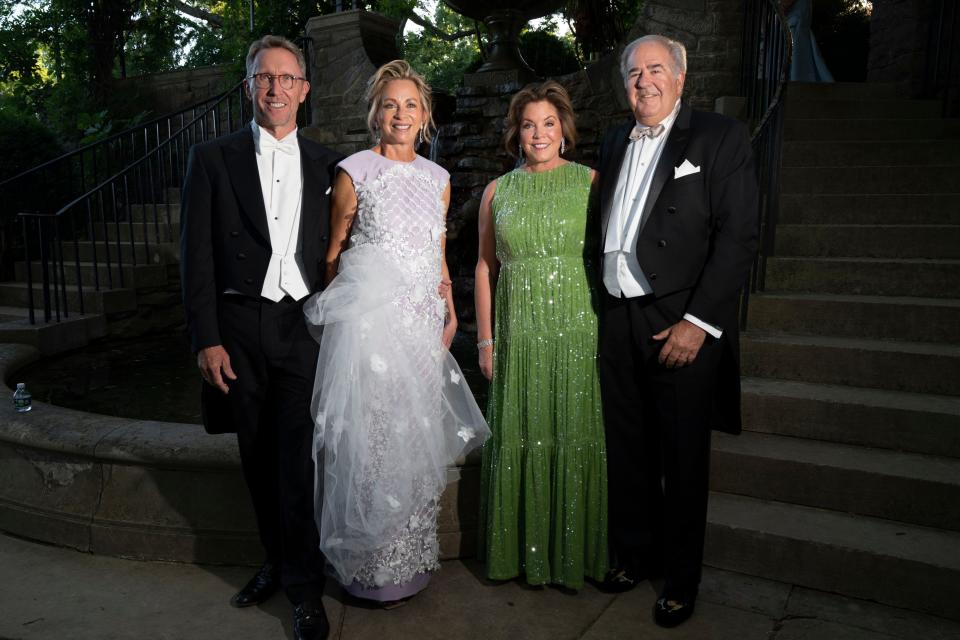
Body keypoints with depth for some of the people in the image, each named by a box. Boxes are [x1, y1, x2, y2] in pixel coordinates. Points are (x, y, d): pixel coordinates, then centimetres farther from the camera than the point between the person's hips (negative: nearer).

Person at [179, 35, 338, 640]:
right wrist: (206, 339, -6)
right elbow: (197, 255, 0)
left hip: (304, 327, 0)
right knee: (259, 459, 12)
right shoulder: (213, 158, 4)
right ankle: (277, 560, 31)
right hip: (238, 331, 1)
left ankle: (305, 586, 11)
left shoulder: (326, 165, 8)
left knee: (299, 459, -3)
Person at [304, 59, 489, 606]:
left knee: (418, 436, 10)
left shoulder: (437, 178, 13)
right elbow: (334, 253, 3)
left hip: (422, 321, 5)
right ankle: (374, 567, 18)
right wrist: (338, 311, 1)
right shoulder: (353, 172, -1)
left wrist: (450, 313, 9)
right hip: (369, 317, -4)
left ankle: (413, 556, 27)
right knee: (372, 439, 0)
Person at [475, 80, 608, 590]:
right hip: (517, 333, 2)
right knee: (519, 438, 8)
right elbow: (486, 266, 10)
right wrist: (485, 338, 5)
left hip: (578, 331, -2)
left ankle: (573, 553, 24)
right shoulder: (498, 191, 9)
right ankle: (522, 550, 26)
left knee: (576, 438, 5)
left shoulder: (591, 182, 3)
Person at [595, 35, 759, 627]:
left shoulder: (721, 138, -3)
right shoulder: (615, 143, 15)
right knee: (627, 451, 15)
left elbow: (739, 238, -11)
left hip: (683, 324, -5)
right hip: (618, 319, 5)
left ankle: (681, 579, 25)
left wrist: (698, 322, -17)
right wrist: (603, 306, 8)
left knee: (683, 460, 7)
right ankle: (635, 554, 35)